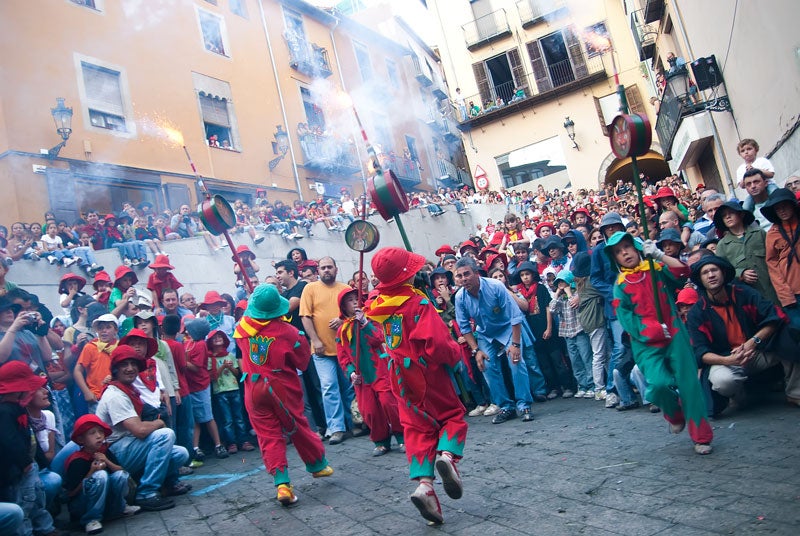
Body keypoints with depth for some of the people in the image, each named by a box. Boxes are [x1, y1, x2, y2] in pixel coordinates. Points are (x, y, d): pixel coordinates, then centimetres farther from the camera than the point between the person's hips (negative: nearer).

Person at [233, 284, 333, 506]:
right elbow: (303, 360, -5)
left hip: (254, 389, 2)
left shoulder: (242, 327, -6)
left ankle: (282, 484, -2)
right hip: (283, 388, -1)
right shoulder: (287, 331, -16)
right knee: (298, 427, 15)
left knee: (268, 435, 5)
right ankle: (317, 464, 34)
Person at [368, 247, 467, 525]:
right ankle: (447, 454, -14)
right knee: (453, 414, 13)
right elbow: (436, 344, -26)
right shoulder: (419, 303, -20)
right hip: (427, 371, -5)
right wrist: (455, 352, -7)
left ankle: (424, 482, -3)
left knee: (417, 427, 11)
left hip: (400, 375, 5)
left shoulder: (379, 304, 0)